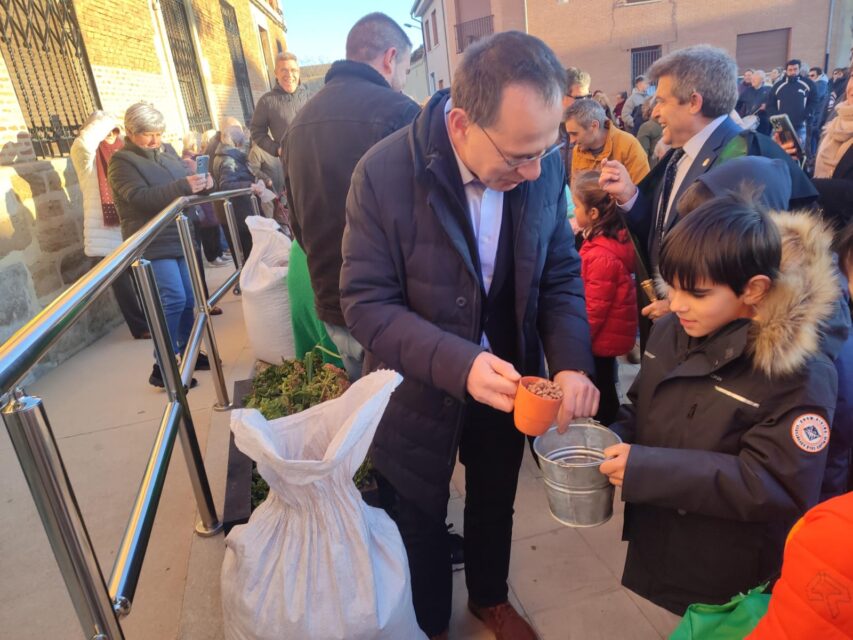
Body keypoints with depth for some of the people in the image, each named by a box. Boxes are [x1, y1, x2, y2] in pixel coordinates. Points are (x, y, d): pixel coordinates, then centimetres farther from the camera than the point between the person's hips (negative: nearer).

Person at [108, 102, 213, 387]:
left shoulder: (167, 154, 15)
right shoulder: (121, 161, -6)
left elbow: (187, 186, 17)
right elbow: (142, 198, -20)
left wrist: (202, 182, -8)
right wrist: (183, 186, -31)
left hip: (180, 239, 7)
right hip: (153, 245, -7)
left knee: (188, 299, 10)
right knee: (173, 299, -16)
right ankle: (162, 368, -9)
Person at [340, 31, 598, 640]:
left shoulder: (543, 164, -14)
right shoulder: (384, 174, -25)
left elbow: (561, 275, -5)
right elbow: (368, 302, -22)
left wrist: (572, 362, -21)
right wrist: (458, 363, -35)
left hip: (508, 380, 4)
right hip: (421, 390, -3)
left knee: (495, 503, 27)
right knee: (420, 521, 21)